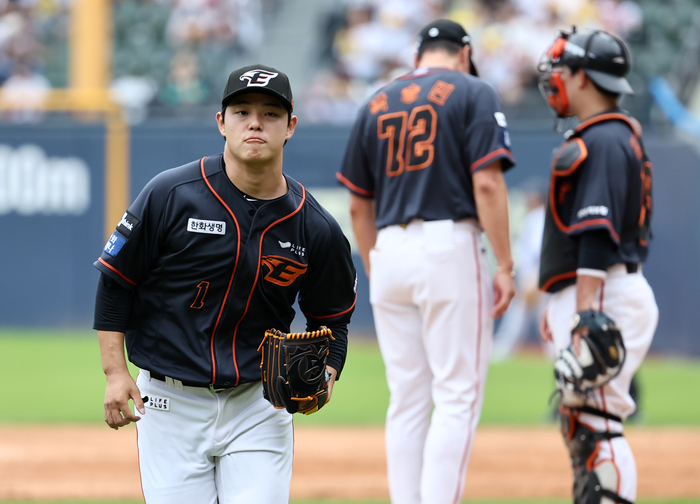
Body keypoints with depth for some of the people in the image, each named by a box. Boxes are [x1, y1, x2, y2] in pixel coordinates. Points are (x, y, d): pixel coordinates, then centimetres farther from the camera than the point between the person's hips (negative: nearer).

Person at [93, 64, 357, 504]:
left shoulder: (317, 230, -2)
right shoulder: (170, 196, -8)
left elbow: (331, 318, 12)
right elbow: (115, 281, 0)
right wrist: (116, 372, -7)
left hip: (259, 405, 1)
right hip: (170, 402, -1)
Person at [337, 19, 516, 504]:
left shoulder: (376, 105, 16)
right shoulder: (473, 93, 1)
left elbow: (359, 206, 17)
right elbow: (487, 183, -10)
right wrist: (505, 267, -9)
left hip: (389, 251, 5)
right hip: (450, 246, -5)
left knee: (407, 400, 9)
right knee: (458, 396, -5)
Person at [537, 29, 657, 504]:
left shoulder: (603, 142, -12)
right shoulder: (616, 136, 21)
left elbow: (598, 234, -21)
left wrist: (586, 312, -26)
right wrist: (560, 305, 26)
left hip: (605, 294, -11)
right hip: (587, 295, 11)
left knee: (596, 422, -15)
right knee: (579, 421, 13)